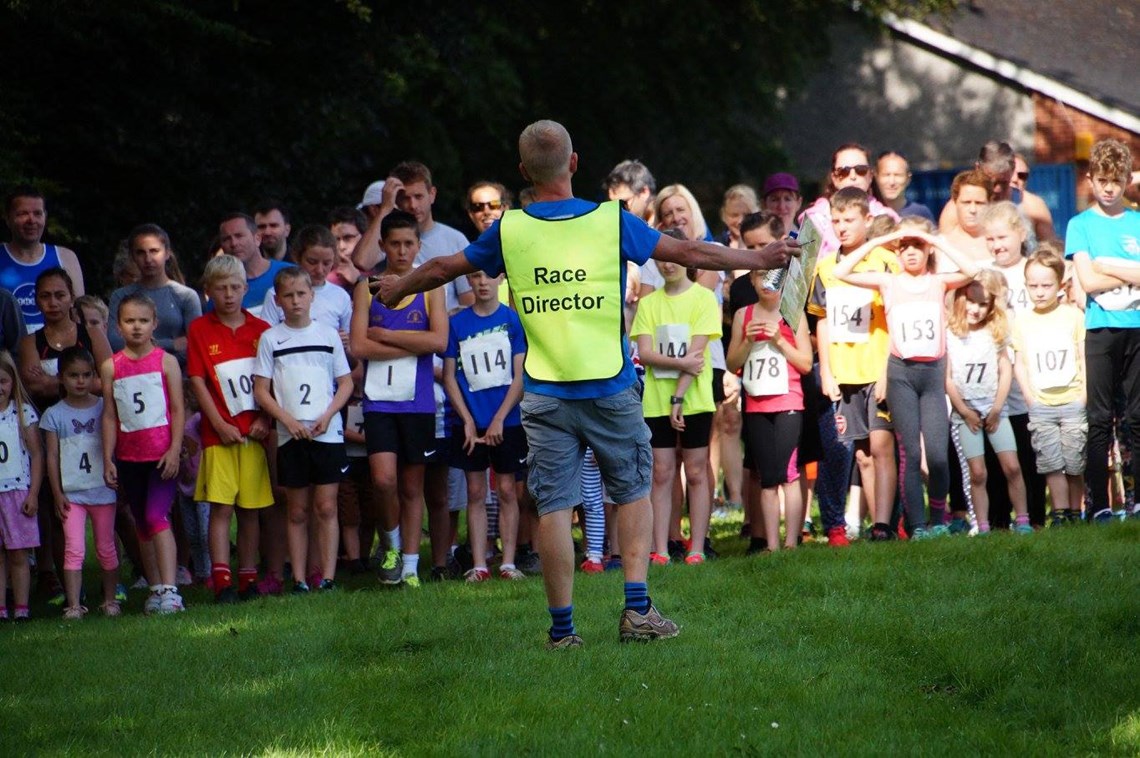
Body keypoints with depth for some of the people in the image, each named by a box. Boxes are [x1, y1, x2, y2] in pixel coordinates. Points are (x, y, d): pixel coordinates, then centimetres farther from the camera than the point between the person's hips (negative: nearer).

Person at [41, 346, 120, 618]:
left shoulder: (103, 408, 3)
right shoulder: (54, 415, 1)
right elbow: (52, 457, 1)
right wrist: (58, 494, -4)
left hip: (102, 491, 1)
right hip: (71, 494, -1)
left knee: (106, 548, 9)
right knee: (74, 549, -9)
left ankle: (110, 600, 21)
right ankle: (73, 605, -10)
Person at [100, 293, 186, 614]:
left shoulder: (166, 361, -1)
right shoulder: (111, 367, 5)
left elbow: (178, 410, -2)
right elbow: (109, 415, 7)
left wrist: (174, 449, -11)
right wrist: (108, 458, 3)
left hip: (162, 453, -4)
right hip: (129, 455, 4)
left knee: (156, 516, -17)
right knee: (142, 524, 11)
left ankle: (169, 589, -21)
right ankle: (155, 588, 19)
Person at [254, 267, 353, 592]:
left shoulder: (328, 334, 7)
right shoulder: (270, 339, 4)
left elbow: (346, 382, 8)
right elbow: (261, 390, 2)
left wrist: (327, 416, -8)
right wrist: (289, 420, -11)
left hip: (328, 432, 0)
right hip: (290, 436, 0)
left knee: (326, 507, -1)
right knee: (298, 511, 4)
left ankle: (328, 576, -1)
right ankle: (299, 579, 6)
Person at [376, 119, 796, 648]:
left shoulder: (509, 231, 0)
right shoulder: (612, 222, -3)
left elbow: (443, 269, 15)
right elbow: (691, 254, 5)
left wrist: (399, 287, 36)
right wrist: (759, 259, 19)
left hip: (545, 394, 0)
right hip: (610, 387, 0)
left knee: (553, 506, 2)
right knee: (633, 492, 13)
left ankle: (562, 626, 2)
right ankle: (637, 609, 4)